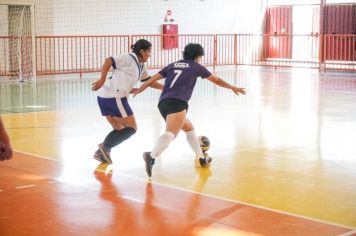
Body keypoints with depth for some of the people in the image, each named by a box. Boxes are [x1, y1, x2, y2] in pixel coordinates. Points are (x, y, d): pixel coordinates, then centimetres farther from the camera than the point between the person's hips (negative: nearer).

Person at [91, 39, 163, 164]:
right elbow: (108, 61, -16)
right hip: (114, 97, -9)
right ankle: (105, 147, -10)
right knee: (132, 128, -1)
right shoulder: (129, 58, -8)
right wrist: (102, 80, -19)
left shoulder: (141, 67, 19)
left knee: (119, 129, 18)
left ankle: (101, 152, 8)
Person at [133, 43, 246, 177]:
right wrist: (233, 88, 37)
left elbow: (153, 79, 20)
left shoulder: (173, 65, 25)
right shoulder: (196, 66, 14)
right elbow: (216, 80, 24)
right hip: (177, 102, -7)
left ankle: (202, 158, 33)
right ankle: (151, 156, -48)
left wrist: (139, 90, 30)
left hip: (163, 103, 7)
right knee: (171, 133, -24)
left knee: (188, 127, 25)